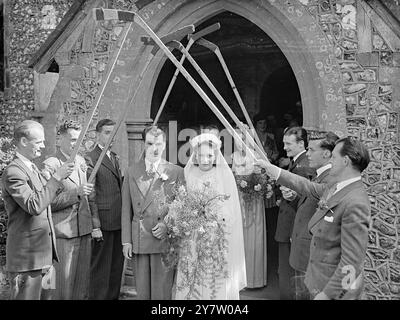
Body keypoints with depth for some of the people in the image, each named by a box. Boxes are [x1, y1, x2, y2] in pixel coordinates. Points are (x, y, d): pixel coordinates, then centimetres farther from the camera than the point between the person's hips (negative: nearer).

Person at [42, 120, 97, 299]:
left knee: (83, 283, 13)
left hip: (84, 231, 7)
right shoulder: (50, 165, -10)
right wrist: (75, 193, -23)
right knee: (63, 285, 0)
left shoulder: (81, 161, 13)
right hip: (64, 233, -6)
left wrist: (94, 218, 15)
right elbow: (48, 203, -14)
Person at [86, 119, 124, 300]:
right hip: (104, 222, -8)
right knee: (101, 267, 2)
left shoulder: (115, 157, 16)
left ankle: (114, 296, 28)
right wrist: (95, 225, -17)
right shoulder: (90, 159, -10)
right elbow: (90, 196, -14)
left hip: (119, 222, 8)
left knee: (117, 265, 16)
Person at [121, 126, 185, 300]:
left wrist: (168, 226, -12)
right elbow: (126, 209, 8)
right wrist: (126, 240, 4)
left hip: (165, 239, -2)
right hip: (139, 240, 2)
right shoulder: (131, 172, 7)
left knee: (162, 290, 2)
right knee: (142, 289, 11)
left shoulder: (176, 172, 1)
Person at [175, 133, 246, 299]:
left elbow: (230, 214, -1)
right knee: (190, 289, 2)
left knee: (218, 289, 1)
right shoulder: (188, 175, 2)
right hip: (191, 245, 1)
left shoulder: (225, 175, -1)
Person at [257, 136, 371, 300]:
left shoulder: (355, 204, -27)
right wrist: (272, 169, 17)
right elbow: (309, 187, 16)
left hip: (337, 286, -8)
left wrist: (327, 294, -23)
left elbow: (352, 261, -27)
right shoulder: (335, 186, 0)